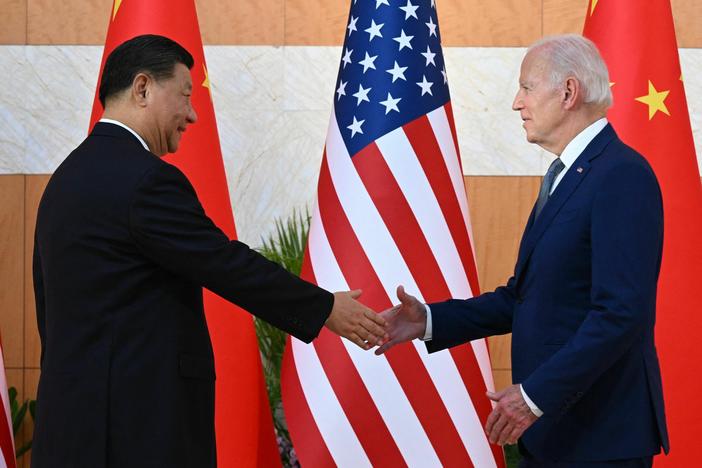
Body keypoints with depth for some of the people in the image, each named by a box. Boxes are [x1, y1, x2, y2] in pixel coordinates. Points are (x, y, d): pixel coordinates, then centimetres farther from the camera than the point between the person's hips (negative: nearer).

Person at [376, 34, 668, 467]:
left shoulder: (623, 175, -15)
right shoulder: (564, 175, 16)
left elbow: (622, 313, -23)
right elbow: (523, 297, 18)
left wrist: (536, 396, -23)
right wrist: (430, 321, 8)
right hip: (551, 427, 9)